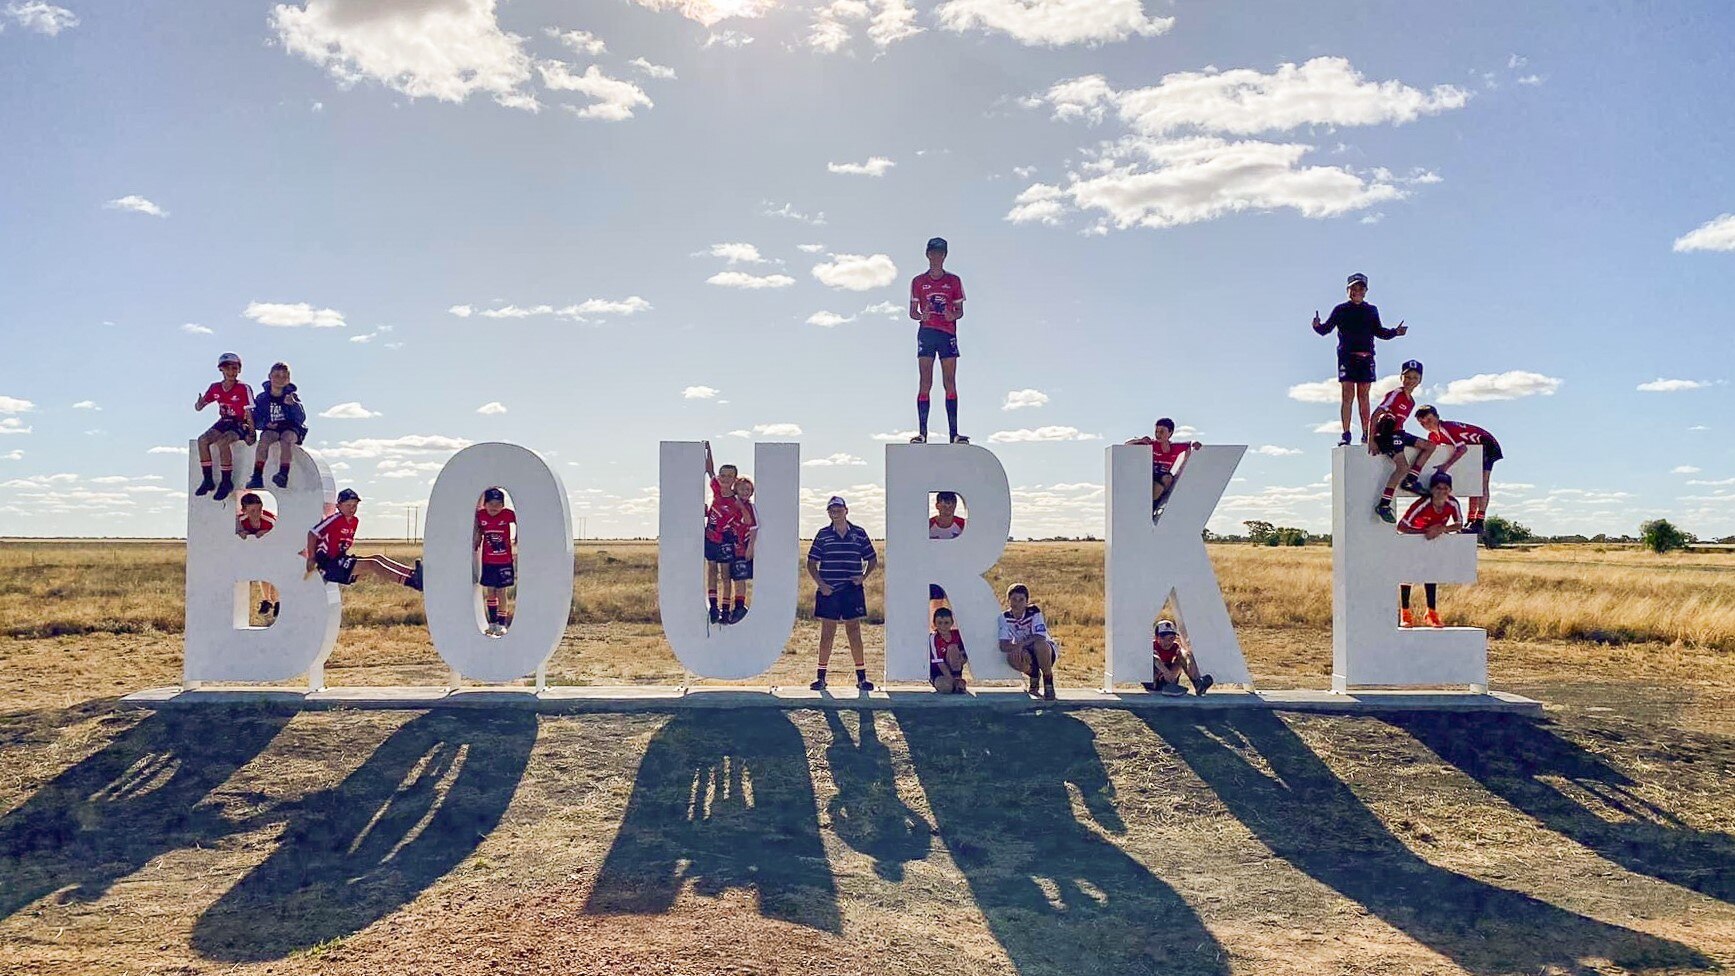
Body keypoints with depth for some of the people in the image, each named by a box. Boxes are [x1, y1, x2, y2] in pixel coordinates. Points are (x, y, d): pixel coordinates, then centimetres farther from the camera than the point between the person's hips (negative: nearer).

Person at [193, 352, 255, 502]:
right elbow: (198, 407, 8)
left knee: (222, 442, -32)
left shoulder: (243, 388, -11)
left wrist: (251, 433, -15)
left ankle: (226, 482, -21)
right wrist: (199, 403, -17)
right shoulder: (215, 388, 4)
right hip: (223, 422, 6)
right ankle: (208, 480, -11)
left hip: (240, 424, -5)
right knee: (202, 440, -19)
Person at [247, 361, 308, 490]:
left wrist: (293, 404, -24)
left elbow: (301, 419, -9)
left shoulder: (292, 396, 3)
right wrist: (265, 424, -14)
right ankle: (257, 477, -32)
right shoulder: (262, 398, 6)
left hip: (290, 428, -1)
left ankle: (283, 474, -39)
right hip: (271, 428, 1)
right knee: (264, 439, -30)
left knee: (286, 439, -35)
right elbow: (255, 421, 7)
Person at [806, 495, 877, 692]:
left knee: (854, 631, 2)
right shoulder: (823, 535, 4)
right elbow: (811, 563, 6)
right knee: (827, 633, 3)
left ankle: (861, 677, 8)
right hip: (828, 591, 0)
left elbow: (872, 559, 14)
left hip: (852, 590, 0)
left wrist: (863, 577, -2)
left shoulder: (859, 533, 6)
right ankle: (821, 677, 11)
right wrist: (821, 584, -6)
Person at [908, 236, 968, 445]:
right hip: (926, 332, 0)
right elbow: (912, 312, 10)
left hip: (948, 334, 0)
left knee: (950, 383, -3)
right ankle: (922, 433, -7)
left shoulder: (954, 281, 10)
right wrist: (921, 316, -13)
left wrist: (953, 315, -11)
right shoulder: (918, 282, 10)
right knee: (925, 383, -6)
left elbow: (960, 310, 11)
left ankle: (954, 433, -4)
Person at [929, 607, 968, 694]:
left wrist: (960, 661, -23)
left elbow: (965, 657, 1)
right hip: (938, 674, -4)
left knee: (952, 648, -24)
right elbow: (940, 663, -23)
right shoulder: (934, 638, -18)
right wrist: (951, 679, -31)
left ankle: (958, 679, -19)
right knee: (946, 687, -38)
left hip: (953, 670, 4)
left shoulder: (956, 634, -6)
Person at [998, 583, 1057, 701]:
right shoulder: (1005, 617, -10)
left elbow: (1041, 637, -28)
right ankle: (1034, 675, 2)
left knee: (1039, 645, -38)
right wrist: (1016, 648, -36)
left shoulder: (1034, 612, -19)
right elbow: (1003, 645, -16)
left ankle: (1048, 684, -17)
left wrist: (1021, 644, -40)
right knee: (1012, 658, -33)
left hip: (1045, 651, -2)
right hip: (1025, 653, 3)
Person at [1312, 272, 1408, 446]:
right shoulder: (1340, 310, 8)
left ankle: (1365, 434, 5)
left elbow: (1379, 332, 13)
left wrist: (1395, 332, -3)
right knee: (1348, 395, -8)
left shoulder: (1371, 311, 15)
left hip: (1366, 357, 2)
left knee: (1363, 396, 3)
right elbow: (1326, 329, 3)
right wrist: (1318, 326, -18)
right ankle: (1346, 434, -8)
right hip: (1346, 355, -2)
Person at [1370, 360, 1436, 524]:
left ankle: (1410, 480, 6)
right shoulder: (1395, 395, -10)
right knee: (1403, 467, -23)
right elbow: (1375, 415, -16)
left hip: (1398, 433, 9)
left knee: (1430, 446, 8)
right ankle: (1383, 505, -23)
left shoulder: (1411, 401, 16)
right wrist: (1371, 441, -19)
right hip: (1386, 433, -9)